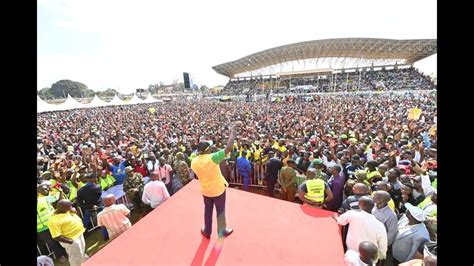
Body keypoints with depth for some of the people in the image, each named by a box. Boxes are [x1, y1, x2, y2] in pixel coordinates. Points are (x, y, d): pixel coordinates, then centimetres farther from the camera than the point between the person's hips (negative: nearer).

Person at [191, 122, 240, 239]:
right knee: (220, 211, 17)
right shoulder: (212, 158, -29)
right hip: (218, 189, -4)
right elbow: (228, 148, -34)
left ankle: (207, 231, 40)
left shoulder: (194, 162, -12)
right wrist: (233, 131, -26)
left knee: (208, 210, 24)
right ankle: (222, 231, 34)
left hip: (205, 190, 4)